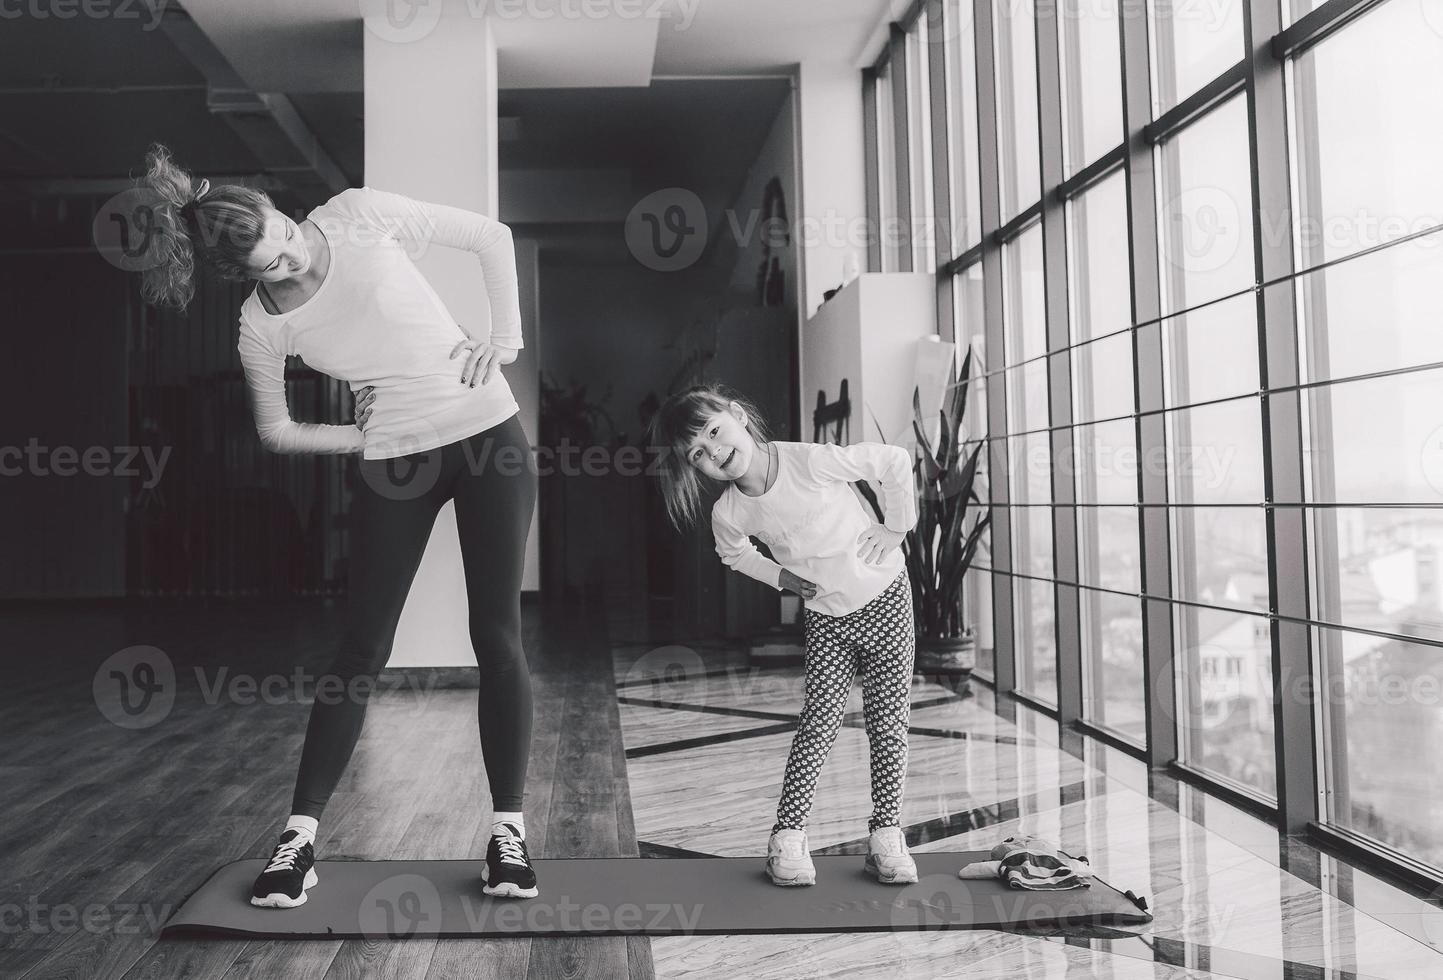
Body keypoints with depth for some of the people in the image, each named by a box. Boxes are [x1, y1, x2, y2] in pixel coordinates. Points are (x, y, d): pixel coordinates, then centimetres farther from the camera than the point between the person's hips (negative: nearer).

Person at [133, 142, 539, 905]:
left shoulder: (358, 215, -10)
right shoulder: (261, 328, -6)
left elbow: (492, 236, -2)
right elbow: (276, 433, 8)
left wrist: (505, 339, -9)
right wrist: (362, 437, -3)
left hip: (488, 431, 0)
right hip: (394, 462, 1)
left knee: (497, 635, -2)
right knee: (361, 647, 1)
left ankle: (509, 828, 8)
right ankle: (302, 833, 15)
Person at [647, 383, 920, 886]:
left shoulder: (811, 461, -27)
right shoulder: (728, 514, -14)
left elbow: (895, 460, -15)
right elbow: (735, 554, 12)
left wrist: (895, 527, -11)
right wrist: (778, 576, -1)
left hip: (885, 596, -1)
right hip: (825, 617, 2)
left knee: (888, 723, 2)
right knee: (819, 723, -5)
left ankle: (886, 836, 12)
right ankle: (787, 837, 5)